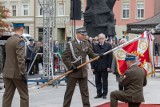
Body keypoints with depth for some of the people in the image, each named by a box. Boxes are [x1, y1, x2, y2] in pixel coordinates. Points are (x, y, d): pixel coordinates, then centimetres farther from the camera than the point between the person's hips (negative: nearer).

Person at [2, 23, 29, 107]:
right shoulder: (20, 40, -13)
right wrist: (23, 74, -19)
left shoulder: (8, 40, 11)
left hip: (7, 73, 7)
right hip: (17, 73, -7)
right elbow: (21, 59, -20)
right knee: (24, 95, 2)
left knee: (7, 95, 8)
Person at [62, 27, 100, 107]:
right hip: (73, 72, -4)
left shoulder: (86, 44, 6)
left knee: (85, 91, 9)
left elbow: (91, 54, 7)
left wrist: (98, 56, -12)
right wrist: (70, 66, -15)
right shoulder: (71, 44, -7)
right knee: (69, 91, 4)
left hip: (83, 72, 4)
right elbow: (64, 57, -7)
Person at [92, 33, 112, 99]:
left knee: (104, 81, 5)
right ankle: (99, 93, 16)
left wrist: (109, 66, -9)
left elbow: (110, 56, -3)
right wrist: (93, 67, 1)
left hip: (104, 67, -3)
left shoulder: (108, 46, 0)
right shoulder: (95, 46, 7)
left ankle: (104, 94, 13)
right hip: (97, 66, 3)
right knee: (97, 81, 7)